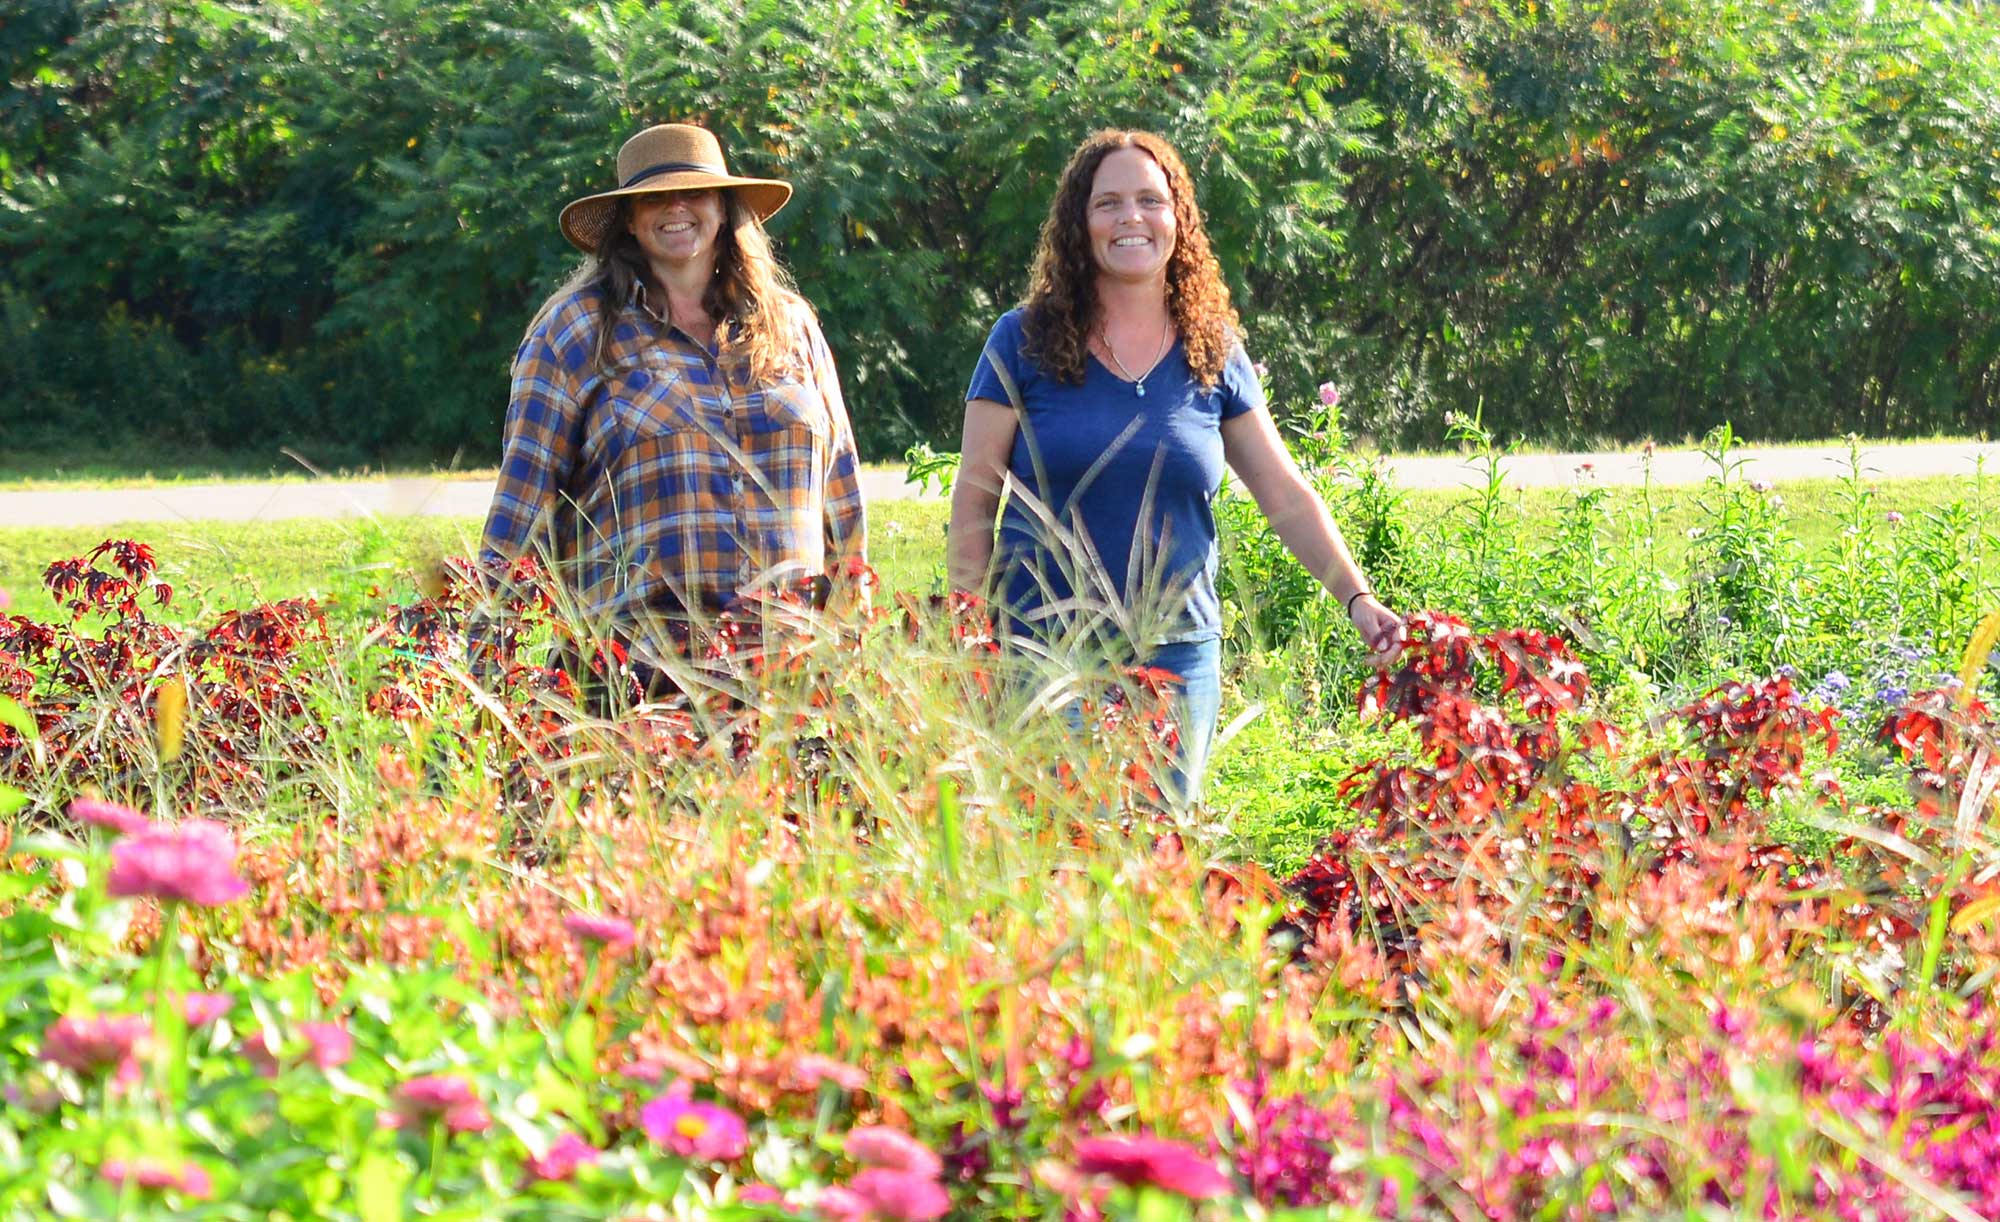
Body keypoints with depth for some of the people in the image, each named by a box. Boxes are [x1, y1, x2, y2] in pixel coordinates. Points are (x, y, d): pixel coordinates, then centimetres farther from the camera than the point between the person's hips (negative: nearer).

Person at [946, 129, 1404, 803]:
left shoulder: (1214, 354, 8)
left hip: (1178, 659, 2)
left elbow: (1285, 495, 11)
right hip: (1049, 654, -2)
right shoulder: (1023, 343, 1)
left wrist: (1357, 599, 0)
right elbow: (974, 498, 2)